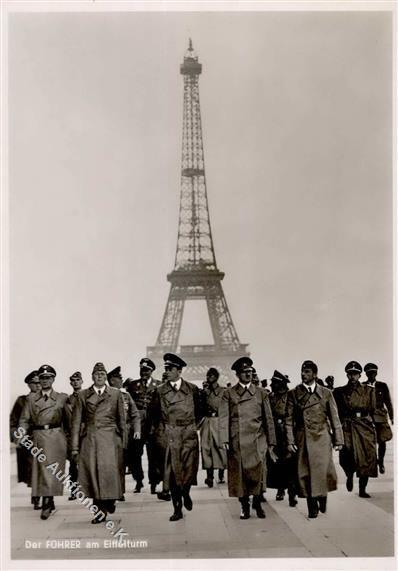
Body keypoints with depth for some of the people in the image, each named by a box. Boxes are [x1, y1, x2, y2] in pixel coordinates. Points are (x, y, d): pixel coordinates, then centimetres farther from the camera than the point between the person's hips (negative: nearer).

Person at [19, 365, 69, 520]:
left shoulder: (62, 398, 7)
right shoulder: (31, 398, 11)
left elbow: (68, 420, 7)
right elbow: (24, 420, 9)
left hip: (56, 437, -2)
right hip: (38, 437, 2)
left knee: (51, 470, -8)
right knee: (40, 471, 5)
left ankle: (47, 504, -3)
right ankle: (49, 503, 18)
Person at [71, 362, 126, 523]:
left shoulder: (116, 394, 9)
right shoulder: (83, 395, 9)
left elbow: (122, 420, 12)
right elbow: (76, 421, 8)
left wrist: (123, 443, 8)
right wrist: (75, 446, 2)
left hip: (110, 440, -1)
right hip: (89, 440, 1)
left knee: (109, 471, -9)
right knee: (92, 474, -3)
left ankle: (103, 509, 8)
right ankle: (100, 508, 5)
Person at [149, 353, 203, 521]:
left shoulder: (192, 389, 4)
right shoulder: (160, 391, 4)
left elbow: (199, 410, 14)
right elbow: (154, 413, 14)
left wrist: (192, 425, 9)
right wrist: (160, 430, 10)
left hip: (189, 435, 0)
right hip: (168, 436, 0)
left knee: (189, 469, -4)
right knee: (172, 473, 0)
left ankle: (186, 493, 28)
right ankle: (177, 509, 9)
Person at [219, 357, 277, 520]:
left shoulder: (261, 393, 11)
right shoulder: (228, 394, 6)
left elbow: (268, 419, 11)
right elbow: (224, 419, 1)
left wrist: (271, 443, 6)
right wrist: (225, 441, -9)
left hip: (257, 441, 1)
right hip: (237, 442, -1)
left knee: (257, 473, -3)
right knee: (239, 474, 2)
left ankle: (257, 503, 17)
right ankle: (244, 506, 18)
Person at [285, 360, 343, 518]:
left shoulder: (326, 393, 6)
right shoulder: (293, 394, 5)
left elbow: (334, 418, 7)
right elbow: (289, 419, 3)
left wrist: (338, 440, 3)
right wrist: (290, 441, -4)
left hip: (322, 438, 0)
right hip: (302, 439, 0)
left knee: (322, 471, -3)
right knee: (305, 473, -1)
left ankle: (323, 503, 20)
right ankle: (312, 507, 11)